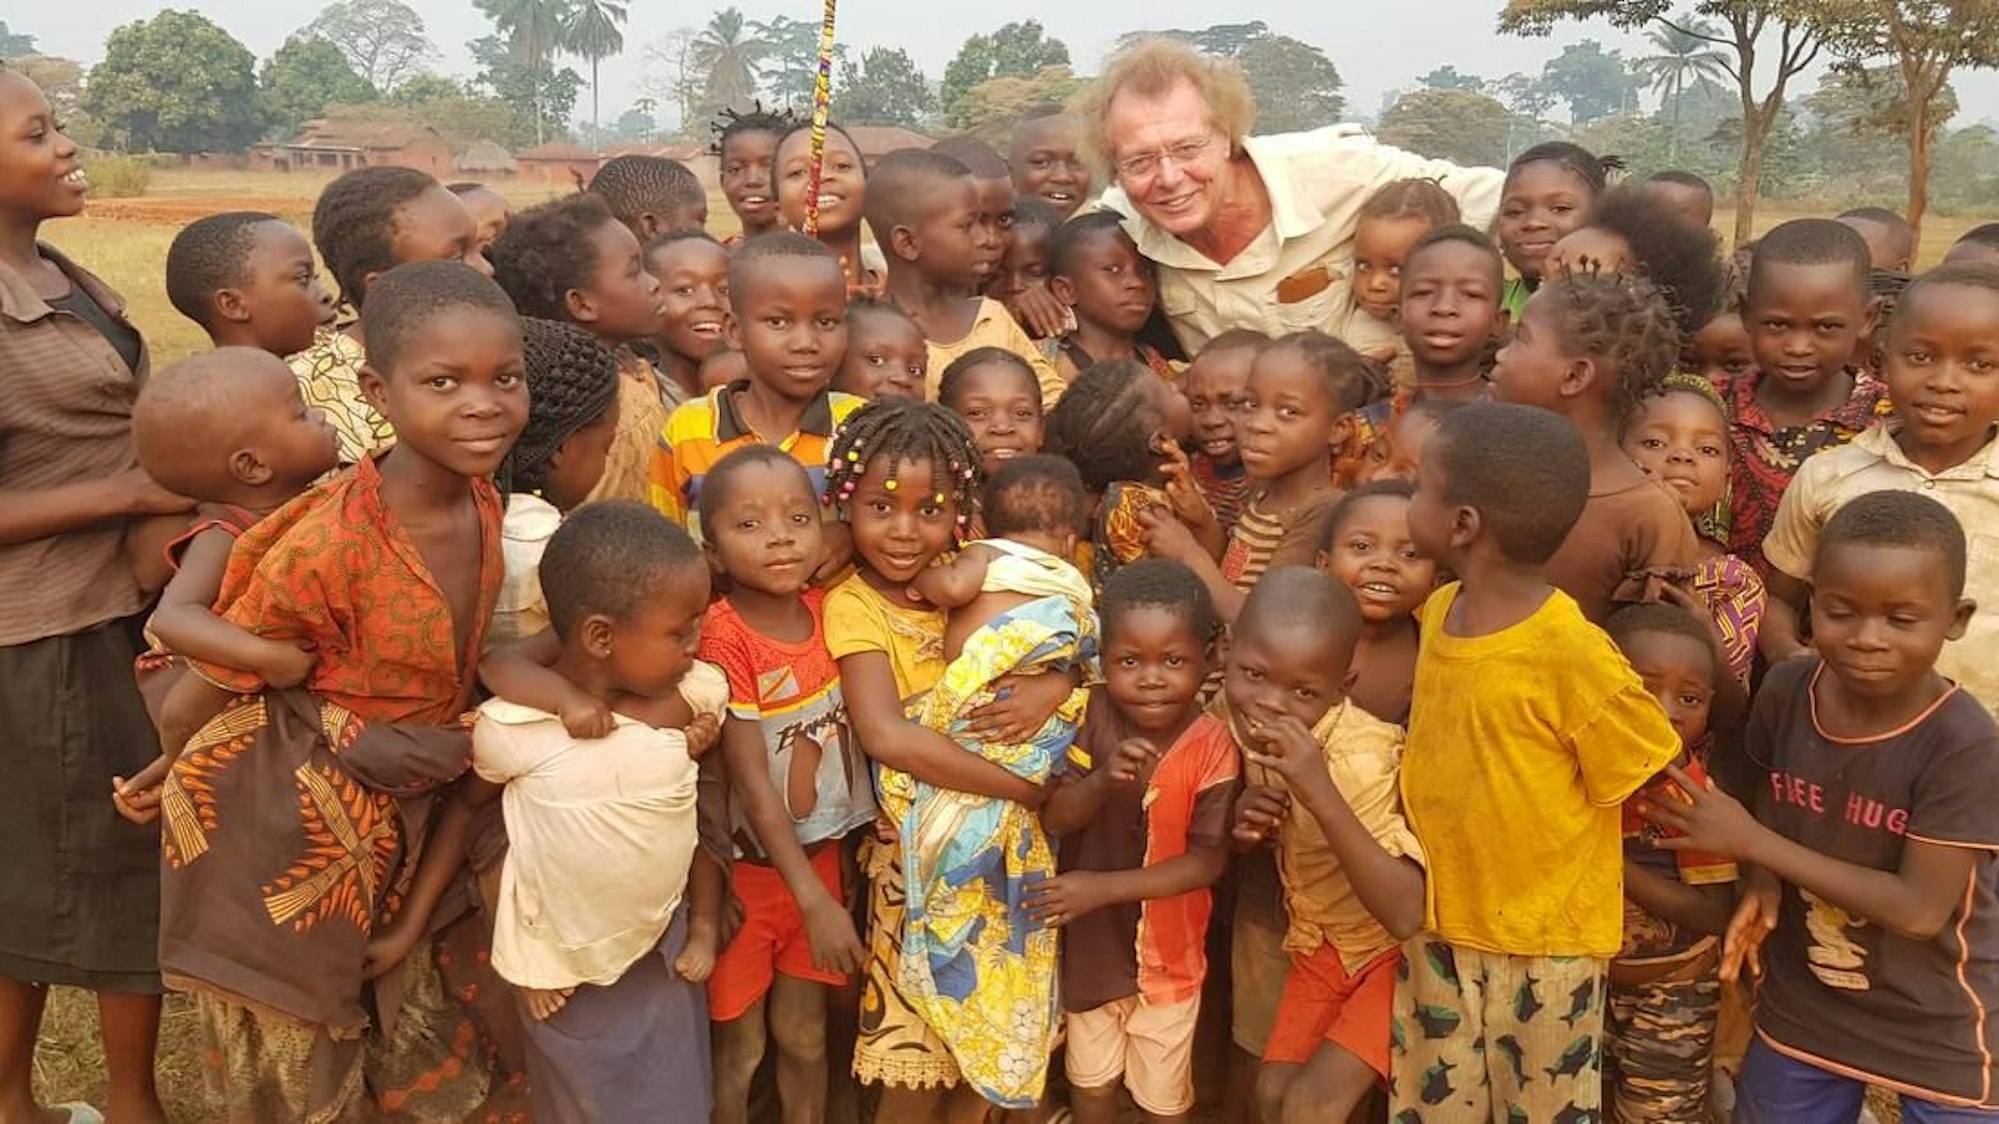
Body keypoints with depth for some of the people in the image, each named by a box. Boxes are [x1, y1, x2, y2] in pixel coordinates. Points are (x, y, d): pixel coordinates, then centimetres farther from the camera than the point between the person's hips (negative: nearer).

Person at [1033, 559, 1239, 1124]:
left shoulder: (1212, 745, -21)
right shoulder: (1093, 716, -15)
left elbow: (1207, 860, -21)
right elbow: (1055, 819, -17)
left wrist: (1104, 887, -27)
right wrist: (1102, 780, -37)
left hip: (1169, 953, -2)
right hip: (1091, 943, 2)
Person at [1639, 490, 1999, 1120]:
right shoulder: (1788, 690, -12)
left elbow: (1919, 910, -24)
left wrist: (1753, 843, -24)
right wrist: (1761, 883, -13)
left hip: (1936, 1033, -4)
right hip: (1801, 1008, 4)